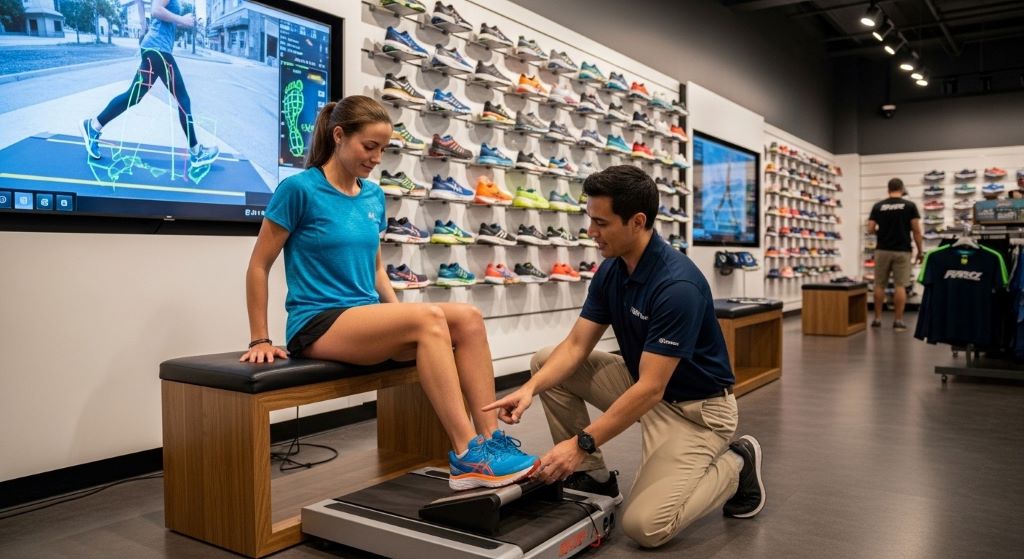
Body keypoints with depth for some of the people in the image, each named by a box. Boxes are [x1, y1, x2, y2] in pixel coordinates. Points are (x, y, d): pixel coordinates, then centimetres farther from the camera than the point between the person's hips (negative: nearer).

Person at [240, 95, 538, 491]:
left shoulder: (374, 196, 11)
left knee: (468, 318, -18)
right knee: (428, 317, -31)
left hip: (366, 319, 6)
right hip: (317, 325, -6)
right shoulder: (299, 188, -8)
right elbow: (258, 267, -4)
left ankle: (491, 440, -20)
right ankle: (466, 456, -31)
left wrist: (401, 316, 6)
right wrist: (260, 341, -5)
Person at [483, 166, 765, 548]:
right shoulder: (611, 270, -4)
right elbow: (576, 345, -5)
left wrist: (581, 444, -30)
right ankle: (593, 476, 7)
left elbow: (651, 389, -31)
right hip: (643, 383, 8)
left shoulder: (677, 285, -31)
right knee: (547, 363, -2)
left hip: (696, 405, -8)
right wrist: (530, 388, -22)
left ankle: (735, 465, 4)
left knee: (645, 525, -22)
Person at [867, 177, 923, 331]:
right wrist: (920, 251, 3)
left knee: (879, 285, 9)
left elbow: (870, 230, -2)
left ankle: (877, 319, 12)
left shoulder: (878, 206, 2)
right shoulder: (910, 205, -2)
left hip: (882, 250, 1)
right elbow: (916, 231, -6)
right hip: (902, 251, -1)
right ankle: (898, 321, 0)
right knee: (900, 286, 0)